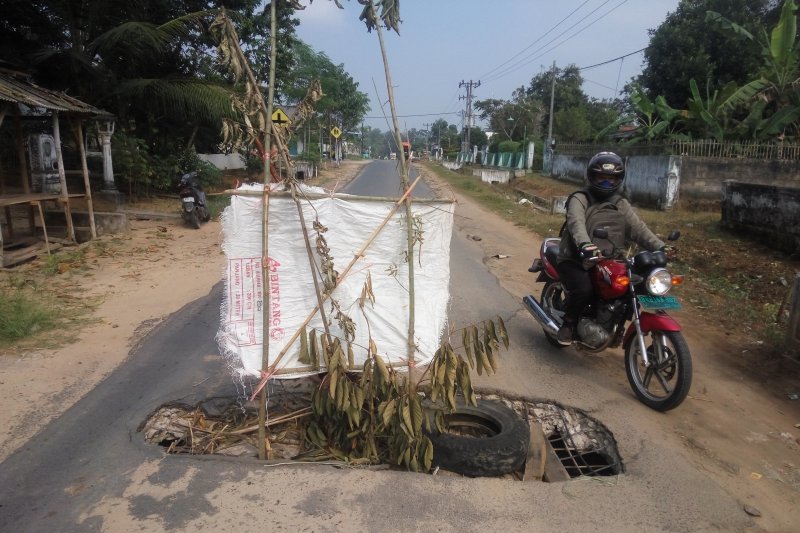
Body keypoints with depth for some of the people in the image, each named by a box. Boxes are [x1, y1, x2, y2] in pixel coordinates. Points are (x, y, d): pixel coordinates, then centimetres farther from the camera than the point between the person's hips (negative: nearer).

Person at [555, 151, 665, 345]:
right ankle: (568, 323, -1)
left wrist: (660, 247, -15)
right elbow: (576, 223, -25)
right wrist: (585, 245, -46)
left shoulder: (621, 205, 15)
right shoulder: (579, 199, -5)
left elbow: (638, 228, 3)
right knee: (583, 289, -31)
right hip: (575, 260, -5)